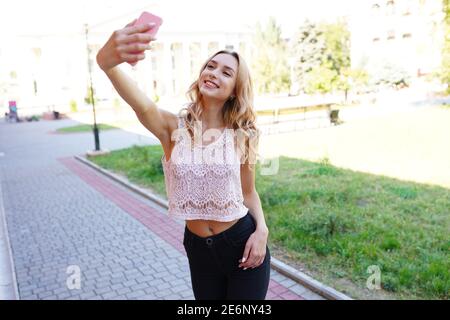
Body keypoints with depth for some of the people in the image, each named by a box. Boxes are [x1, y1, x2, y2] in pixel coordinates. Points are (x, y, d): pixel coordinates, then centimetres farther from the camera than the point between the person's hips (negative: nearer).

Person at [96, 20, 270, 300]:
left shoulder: (242, 136, -6)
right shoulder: (173, 127, -10)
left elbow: (249, 192, 6)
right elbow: (140, 103, -32)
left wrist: (262, 230, -12)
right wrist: (108, 60, -52)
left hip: (242, 243, 0)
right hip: (198, 248, 1)